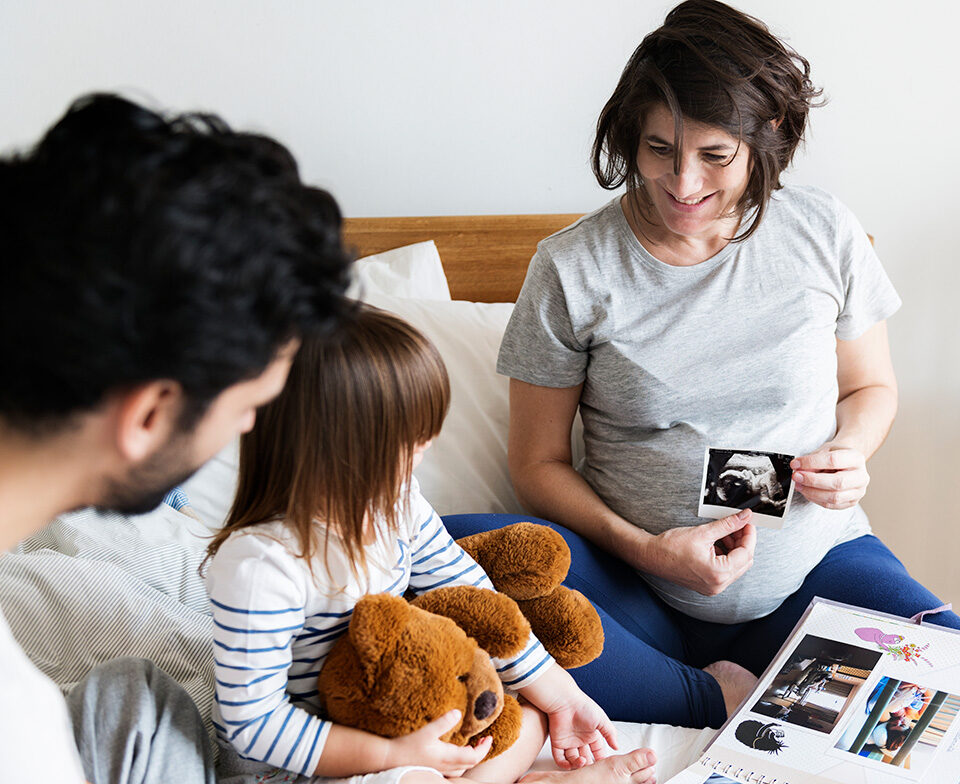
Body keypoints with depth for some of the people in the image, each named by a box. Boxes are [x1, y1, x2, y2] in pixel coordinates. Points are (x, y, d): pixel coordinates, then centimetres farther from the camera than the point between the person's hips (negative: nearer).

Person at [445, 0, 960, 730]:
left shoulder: (826, 233, 0)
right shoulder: (571, 269, -6)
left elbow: (871, 387, 15)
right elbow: (538, 462, 0)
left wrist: (849, 453, -8)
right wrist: (645, 549, -15)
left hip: (813, 566, 0)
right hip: (639, 586, 0)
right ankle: (716, 699, -19)